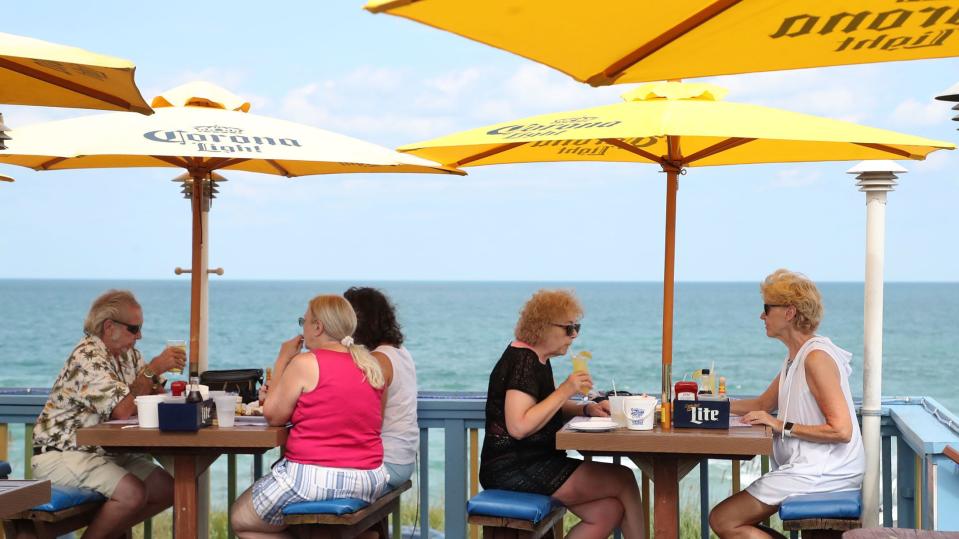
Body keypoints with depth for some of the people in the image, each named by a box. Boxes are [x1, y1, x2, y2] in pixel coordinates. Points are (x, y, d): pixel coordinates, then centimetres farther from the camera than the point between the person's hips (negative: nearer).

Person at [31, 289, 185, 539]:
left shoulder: (128, 353, 11)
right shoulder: (88, 357, -19)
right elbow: (123, 410, -27)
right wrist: (154, 369, -23)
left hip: (107, 451, 10)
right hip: (61, 453, -9)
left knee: (167, 490, -2)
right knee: (133, 493, -28)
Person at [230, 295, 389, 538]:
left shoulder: (305, 363, -12)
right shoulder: (371, 366, 8)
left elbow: (273, 416, -3)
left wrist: (283, 360, 4)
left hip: (315, 478, -8)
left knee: (240, 518, 16)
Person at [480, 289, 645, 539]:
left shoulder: (537, 359, 15)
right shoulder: (522, 361, -16)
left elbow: (549, 405, 26)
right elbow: (518, 427, -25)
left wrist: (587, 408, 6)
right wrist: (566, 390, -21)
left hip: (535, 462, 10)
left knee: (608, 513, -2)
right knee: (624, 480, -8)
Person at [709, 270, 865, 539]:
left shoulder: (816, 357, -16)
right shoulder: (796, 356, 15)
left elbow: (841, 430, -22)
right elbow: (763, 404, 25)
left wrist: (783, 426, -17)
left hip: (823, 473, -10)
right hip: (807, 466, 10)